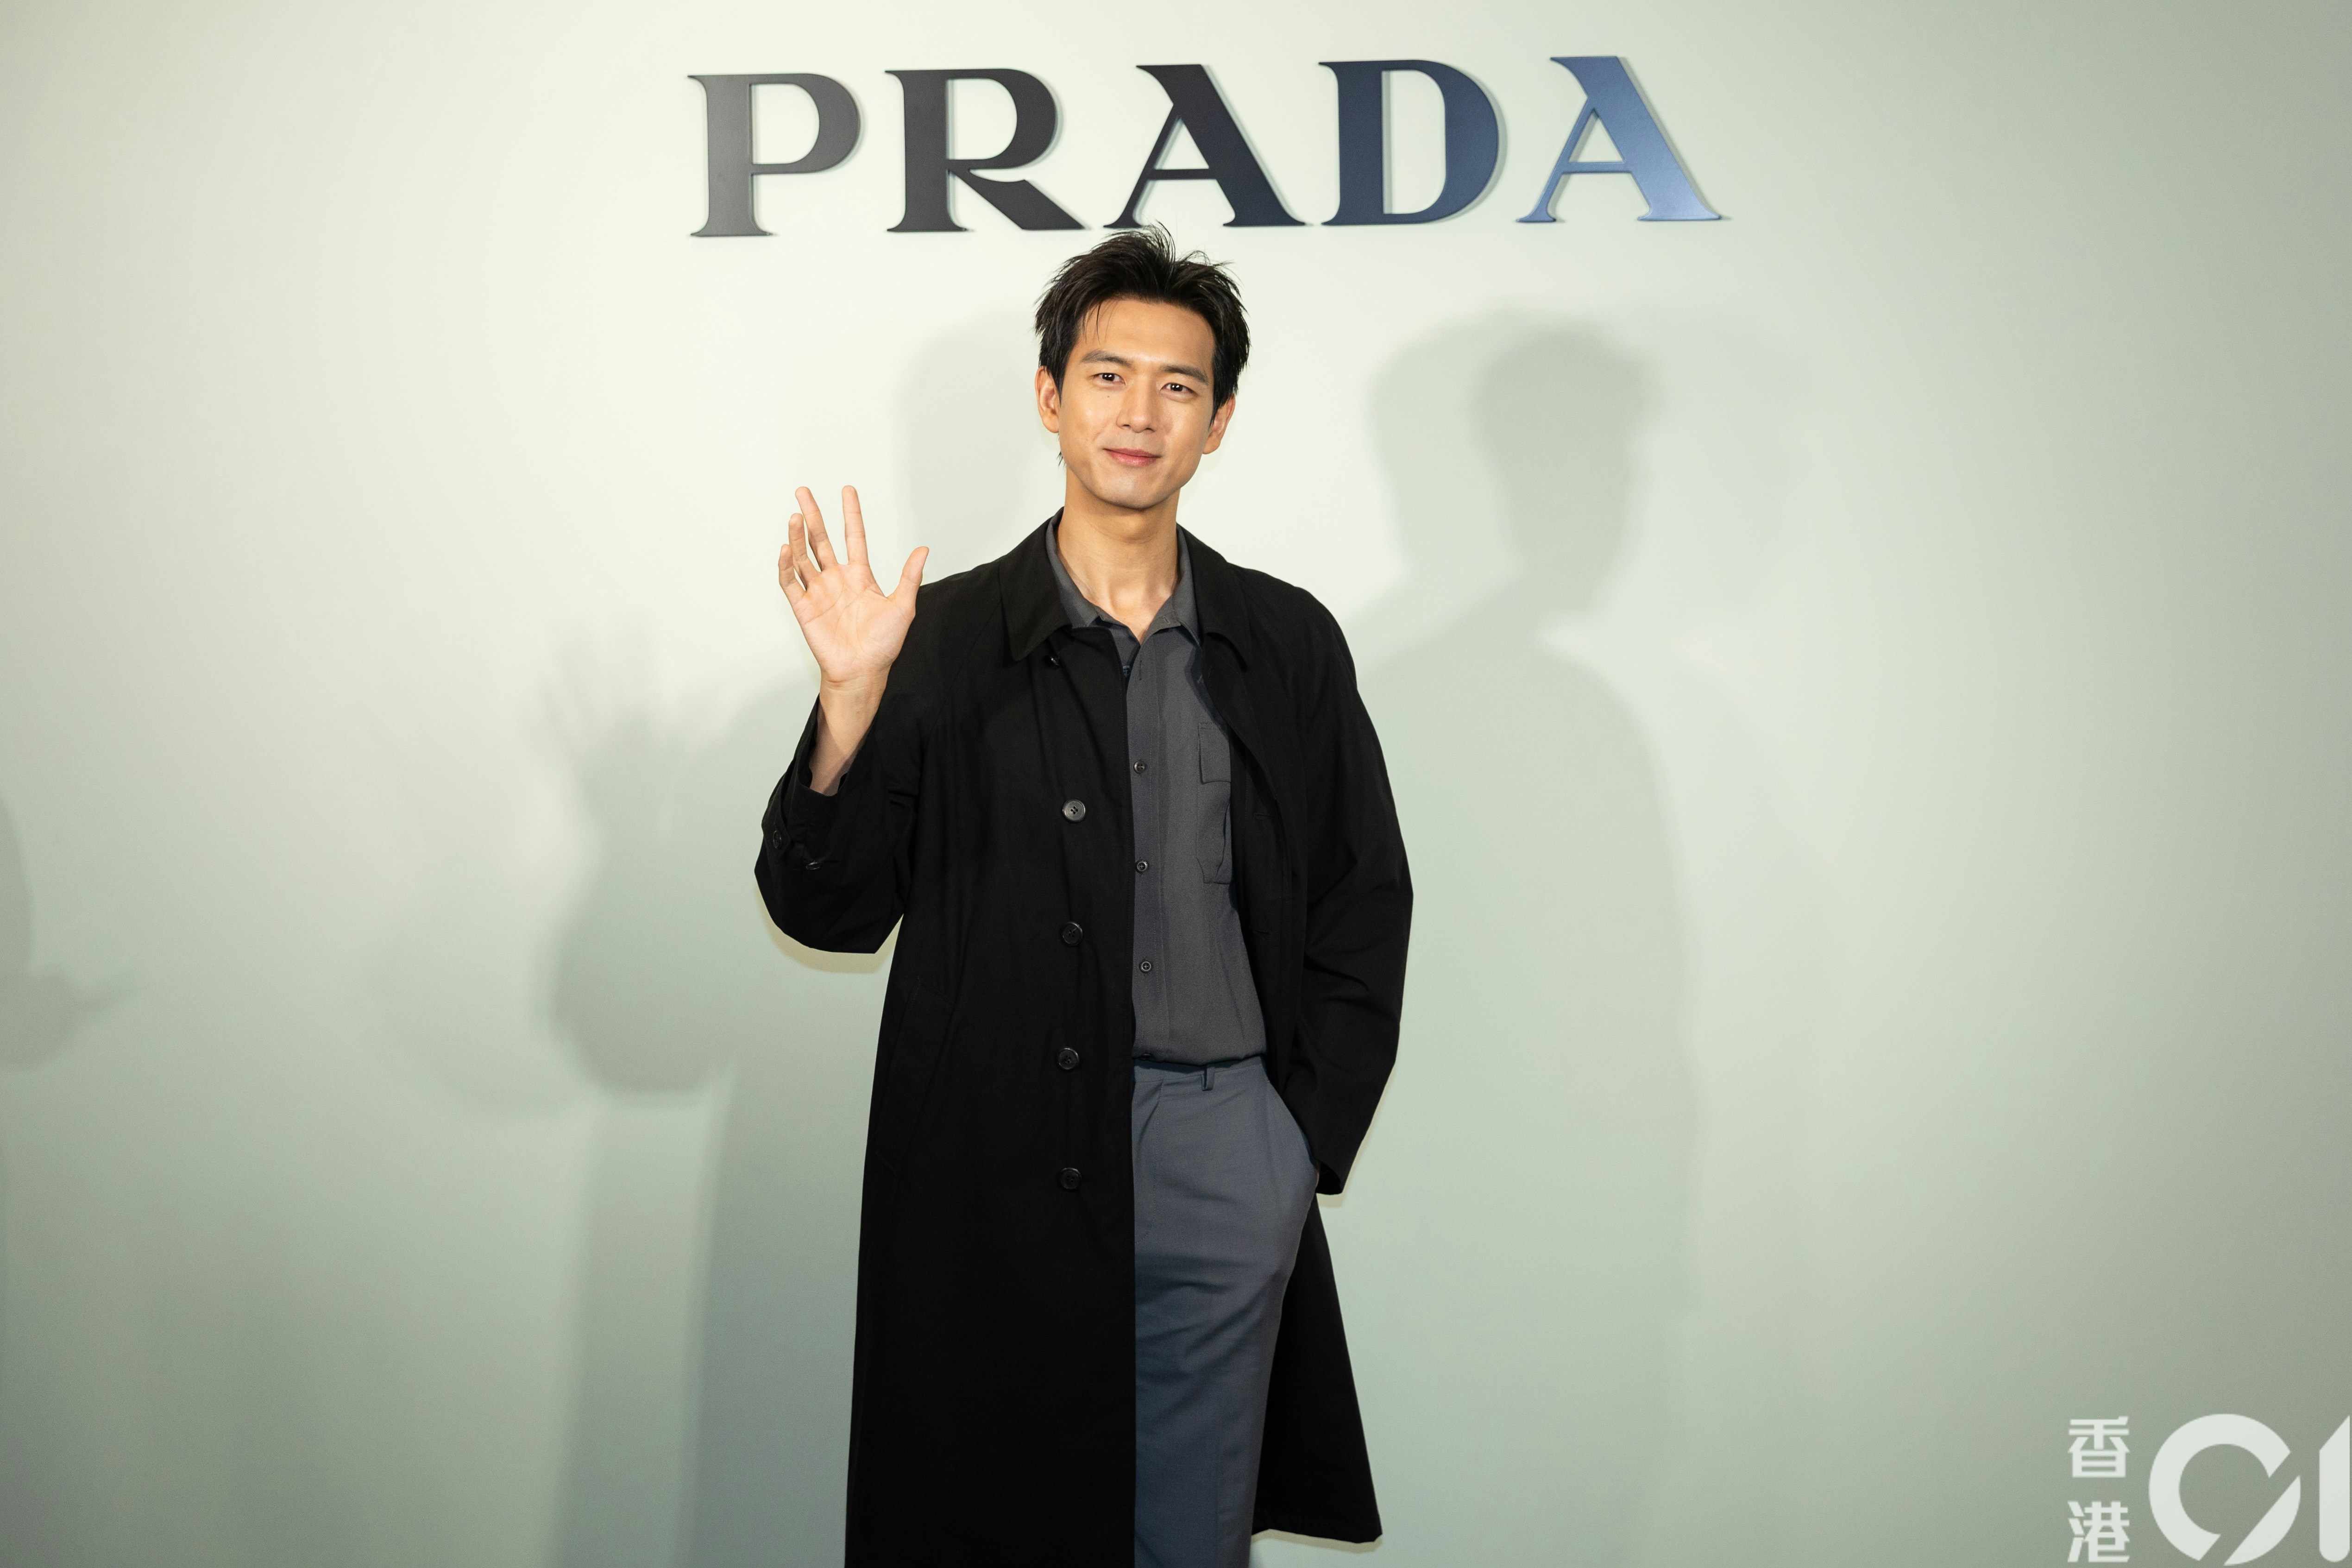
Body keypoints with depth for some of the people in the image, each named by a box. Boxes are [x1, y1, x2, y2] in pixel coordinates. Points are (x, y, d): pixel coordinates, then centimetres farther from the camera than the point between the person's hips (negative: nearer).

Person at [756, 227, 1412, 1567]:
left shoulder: (1290, 645, 7)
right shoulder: (943, 642, 1)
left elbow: (1365, 907, 12)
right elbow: (828, 912, -3)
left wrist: (1308, 1139, 5)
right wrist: (851, 702, -17)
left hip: (1223, 1157, 2)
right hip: (999, 1168, -2)